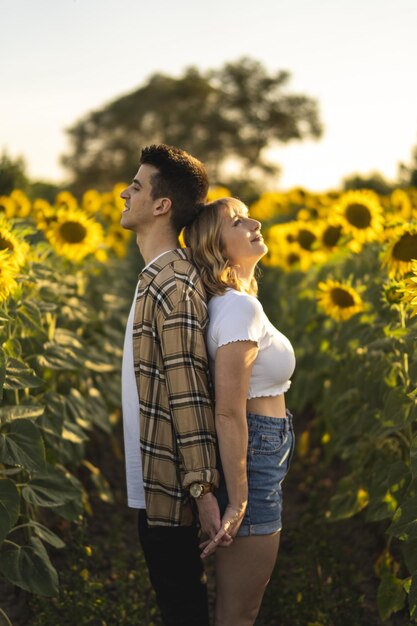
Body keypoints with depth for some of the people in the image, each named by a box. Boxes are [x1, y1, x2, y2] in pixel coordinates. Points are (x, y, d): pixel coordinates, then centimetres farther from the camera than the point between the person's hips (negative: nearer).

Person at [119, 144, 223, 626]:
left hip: (168, 483, -9)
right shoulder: (158, 275, 10)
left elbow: (190, 393, -22)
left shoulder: (172, 284, -20)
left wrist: (202, 487, -21)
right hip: (152, 480, 9)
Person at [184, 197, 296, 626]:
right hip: (250, 458, -10)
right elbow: (228, 412, -24)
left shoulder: (230, 302, 11)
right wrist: (238, 501, -21)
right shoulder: (241, 306, -19)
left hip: (256, 454, 10)